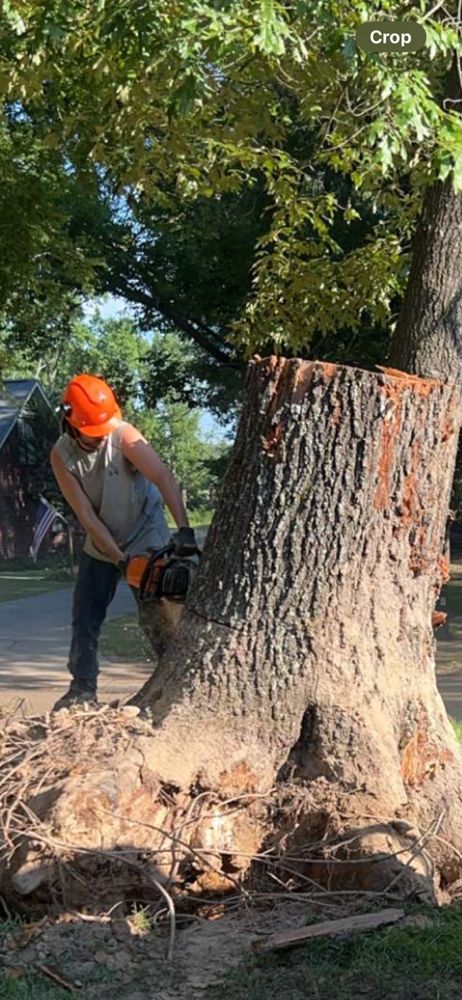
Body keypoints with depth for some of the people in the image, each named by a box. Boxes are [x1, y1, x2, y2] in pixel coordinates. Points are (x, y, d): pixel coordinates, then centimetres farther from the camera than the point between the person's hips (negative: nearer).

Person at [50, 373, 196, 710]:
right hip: (100, 548, 4)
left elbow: (164, 478, -35)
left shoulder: (124, 434, -24)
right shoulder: (61, 455, -15)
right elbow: (87, 516, -16)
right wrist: (119, 559, -23)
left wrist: (184, 529, -47)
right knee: (85, 618, 5)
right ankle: (83, 687, 16)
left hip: (147, 541, -4)